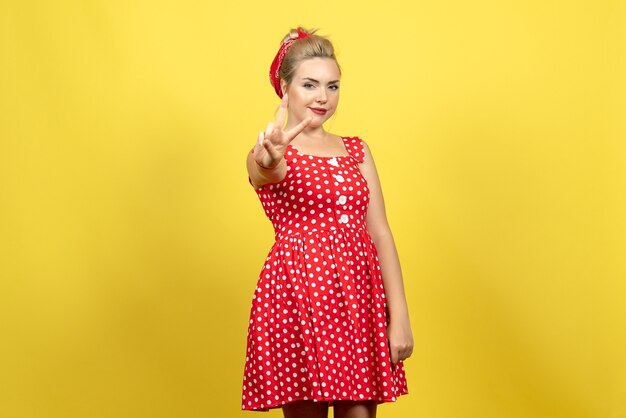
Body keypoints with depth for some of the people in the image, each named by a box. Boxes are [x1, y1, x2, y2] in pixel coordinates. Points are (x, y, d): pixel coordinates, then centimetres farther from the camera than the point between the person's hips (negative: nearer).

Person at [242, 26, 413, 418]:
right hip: (299, 294, -3)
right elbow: (269, 173, -24)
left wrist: (399, 316, -3)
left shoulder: (356, 150, 13)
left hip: (361, 296, 4)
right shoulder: (268, 154, 2)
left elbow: (380, 232, 6)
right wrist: (269, 162, -50)